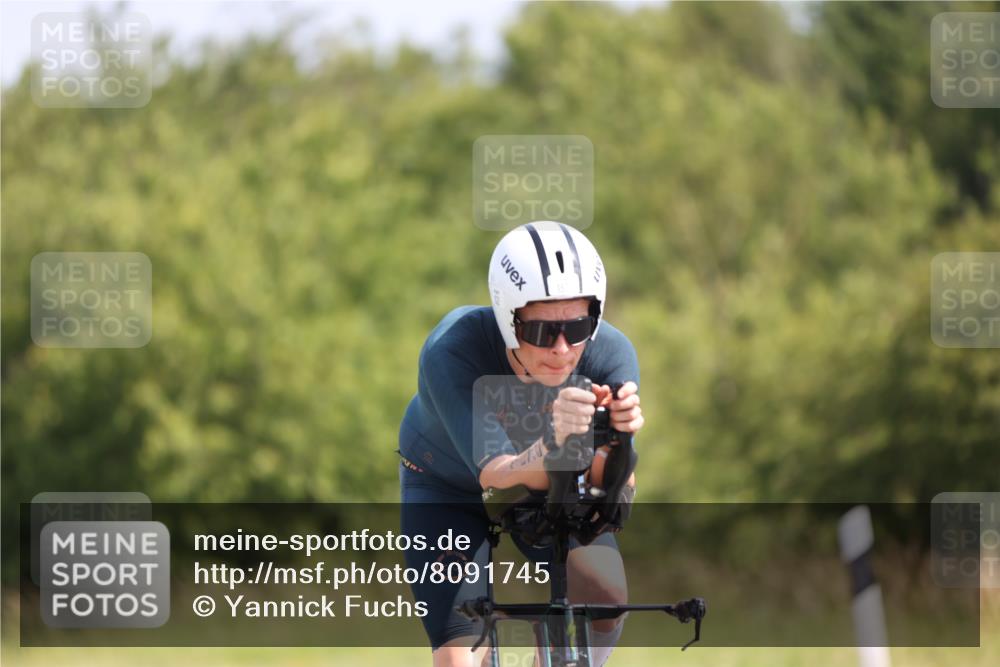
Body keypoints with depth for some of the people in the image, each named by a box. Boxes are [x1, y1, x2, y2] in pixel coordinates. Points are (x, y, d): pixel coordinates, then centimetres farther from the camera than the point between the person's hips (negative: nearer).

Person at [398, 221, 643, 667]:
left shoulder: (610, 354, -30)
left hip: (546, 484, 3)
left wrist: (618, 442, -59)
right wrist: (553, 443, -65)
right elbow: (499, 478, -44)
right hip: (448, 491, -3)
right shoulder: (452, 350, -37)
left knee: (606, 594, -22)